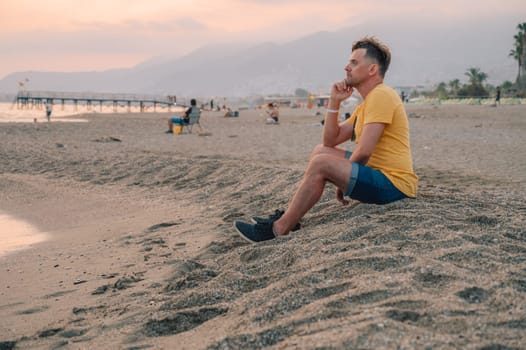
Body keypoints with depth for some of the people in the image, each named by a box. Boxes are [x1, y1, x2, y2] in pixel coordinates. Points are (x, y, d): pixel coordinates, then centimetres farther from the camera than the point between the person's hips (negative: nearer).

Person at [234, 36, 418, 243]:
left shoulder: (381, 95, -14)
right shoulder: (367, 103, 19)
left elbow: (363, 152, -22)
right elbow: (331, 141, 15)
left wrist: (343, 182, -5)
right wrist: (334, 102, 5)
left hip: (394, 185, -10)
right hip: (379, 177, 10)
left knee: (321, 164, -21)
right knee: (321, 151, 14)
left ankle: (278, 230, -15)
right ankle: (288, 218, 8)